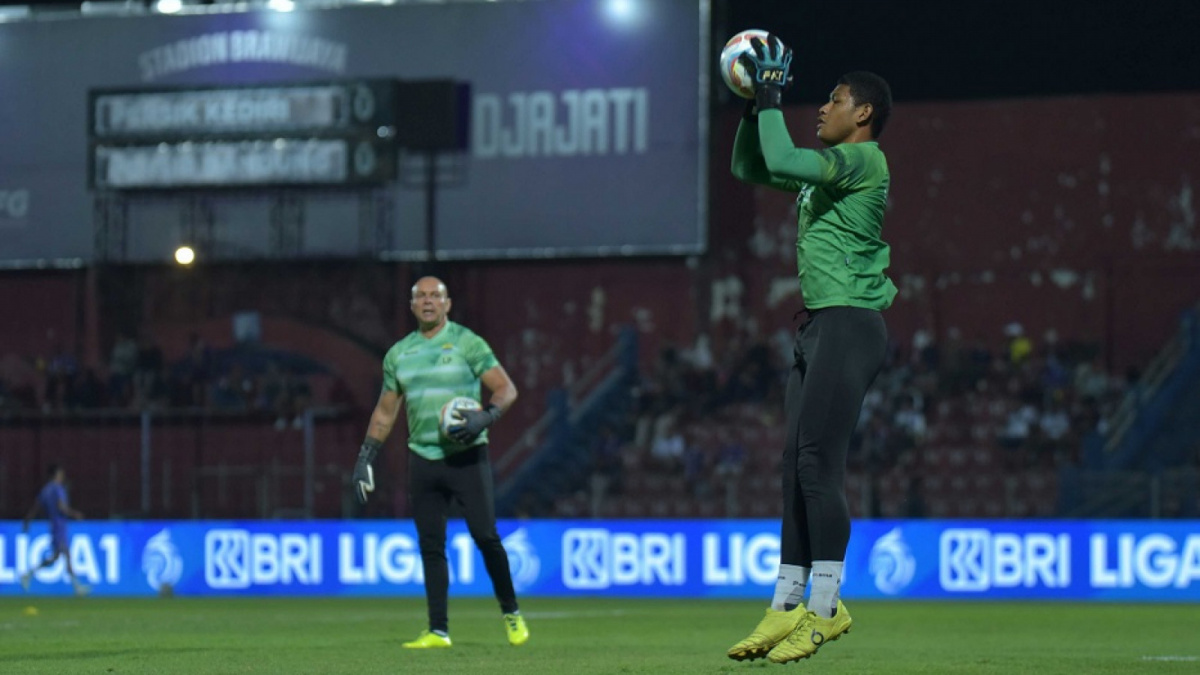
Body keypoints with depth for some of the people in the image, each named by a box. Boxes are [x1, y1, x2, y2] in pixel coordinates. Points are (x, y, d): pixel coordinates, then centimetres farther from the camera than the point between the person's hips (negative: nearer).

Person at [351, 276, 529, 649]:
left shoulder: (467, 343, -1)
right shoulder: (398, 354, 12)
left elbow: (506, 389, -3)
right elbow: (385, 411, 20)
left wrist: (486, 416, -22)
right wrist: (365, 457, 14)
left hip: (467, 455, -4)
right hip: (423, 460, 4)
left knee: (485, 536, -10)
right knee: (430, 545, 2)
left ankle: (511, 613, 8)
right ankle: (438, 631, 5)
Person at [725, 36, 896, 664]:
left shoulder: (863, 158, -8)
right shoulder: (825, 165, 20)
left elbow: (783, 160, -22)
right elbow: (750, 167, 31)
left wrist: (771, 97, -10)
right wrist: (756, 102, 19)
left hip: (849, 323, -10)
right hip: (817, 326, 10)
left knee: (818, 461, -15)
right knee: (797, 465, 7)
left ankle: (826, 605, -15)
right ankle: (788, 604, 8)